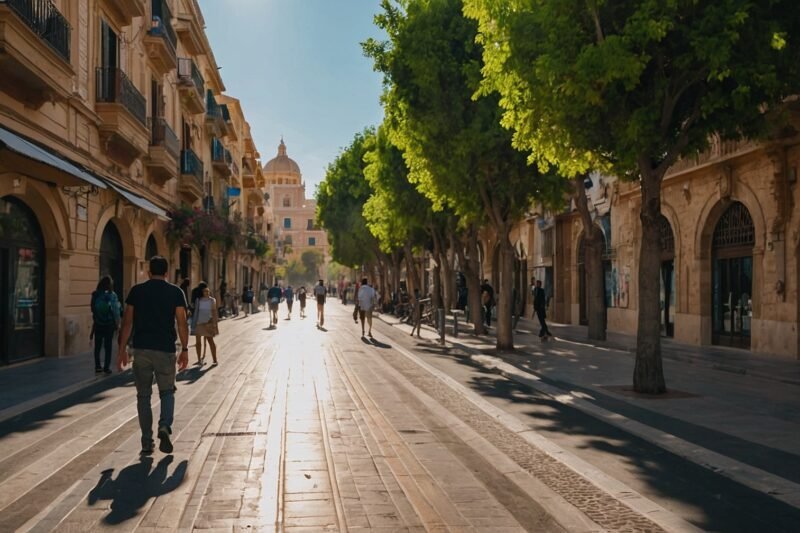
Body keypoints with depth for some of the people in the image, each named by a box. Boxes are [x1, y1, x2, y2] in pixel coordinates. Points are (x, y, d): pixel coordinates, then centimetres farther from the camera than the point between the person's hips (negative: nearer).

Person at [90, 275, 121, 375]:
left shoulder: (95, 295, -4)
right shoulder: (112, 295, -10)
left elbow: (92, 309, -1)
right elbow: (116, 311, -7)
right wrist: (117, 323, 4)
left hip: (98, 324, 2)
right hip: (109, 324, -2)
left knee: (97, 346, 11)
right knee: (108, 347, 5)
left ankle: (97, 367, 13)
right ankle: (106, 367, 4)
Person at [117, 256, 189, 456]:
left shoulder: (137, 291, 5)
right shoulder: (175, 292, 2)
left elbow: (127, 322, 2)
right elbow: (182, 323, -2)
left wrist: (122, 349, 6)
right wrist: (185, 350, 4)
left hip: (141, 349, 1)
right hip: (165, 350, -1)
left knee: (143, 395, 9)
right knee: (167, 391, 14)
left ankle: (147, 443, 10)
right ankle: (165, 426, -11)